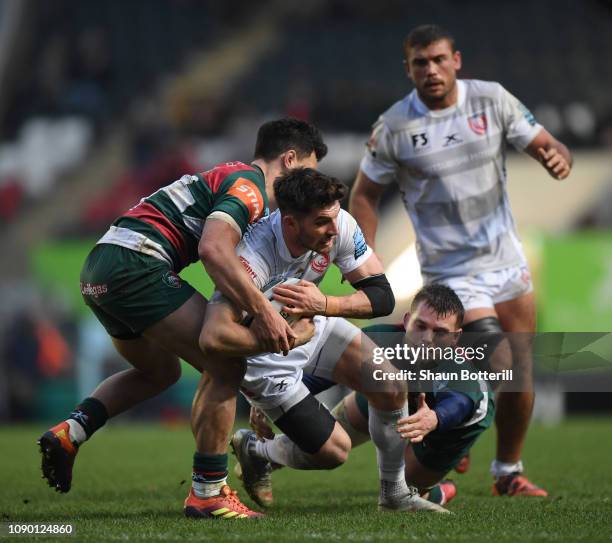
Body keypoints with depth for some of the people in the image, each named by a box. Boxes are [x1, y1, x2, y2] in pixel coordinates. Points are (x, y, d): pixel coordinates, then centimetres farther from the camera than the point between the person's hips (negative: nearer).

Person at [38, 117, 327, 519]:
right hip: (136, 264, -10)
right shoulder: (248, 184, -6)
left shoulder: (227, 178, 26)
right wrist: (263, 312, -23)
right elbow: (214, 250, -23)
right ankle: (209, 493, -3)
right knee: (225, 367, -7)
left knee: (160, 371, 30)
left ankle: (69, 432, 15)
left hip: (98, 272, 10)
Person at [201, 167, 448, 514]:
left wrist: (324, 305, -37)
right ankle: (253, 452, 23)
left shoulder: (340, 226, -23)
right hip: (264, 358, -6)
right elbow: (214, 337, -49)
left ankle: (395, 494, 13)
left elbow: (381, 296, -20)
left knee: (392, 390, -8)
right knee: (334, 451, -6)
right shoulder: (255, 255, -39)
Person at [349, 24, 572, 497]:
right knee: (499, 365, -17)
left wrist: (558, 158, -21)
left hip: (507, 262, 4)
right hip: (451, 272, -4)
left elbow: (544, 144, 3)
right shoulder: (393, 127, -9)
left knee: (521, 376, 3)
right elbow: (365, 194, 1)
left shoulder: (492, 99, -2)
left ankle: (509, 473, 23)